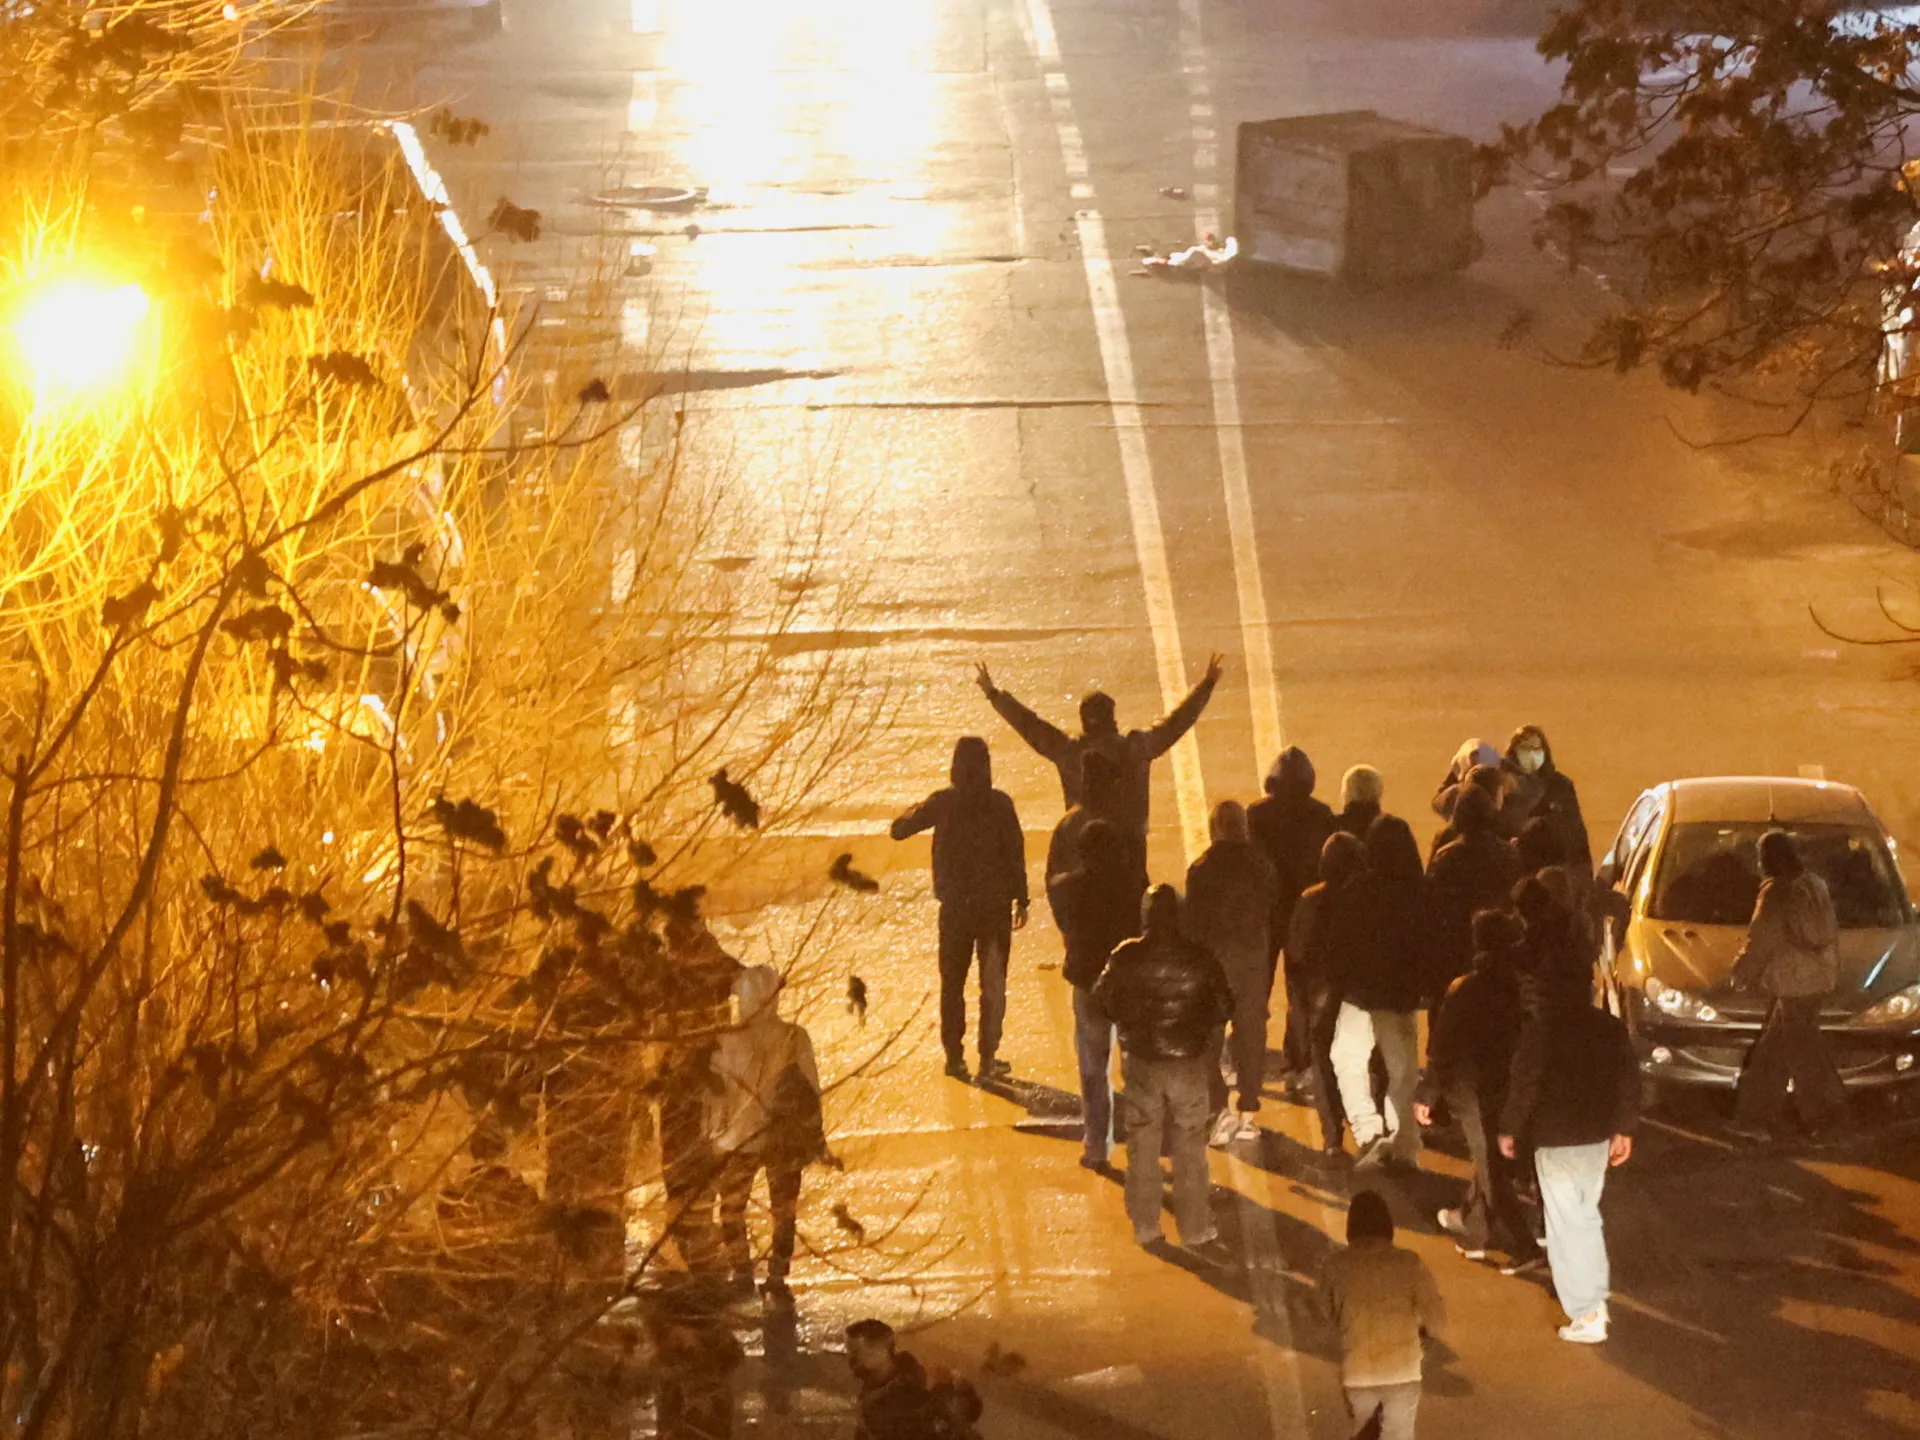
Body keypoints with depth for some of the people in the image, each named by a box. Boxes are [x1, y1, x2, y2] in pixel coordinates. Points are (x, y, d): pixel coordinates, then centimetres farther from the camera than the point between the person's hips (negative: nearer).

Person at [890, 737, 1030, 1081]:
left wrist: (917, 811, 22)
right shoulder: (999, 804, -8)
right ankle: (988, 1058, 5)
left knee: (952, 982, 13)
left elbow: (898, 830, 2)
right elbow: (1015, 851, -8)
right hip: (995, 904, -1)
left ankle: (955, 1055, 12)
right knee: (993, 983, 8)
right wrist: (1021, 899, -1)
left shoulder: (942, 803, -5)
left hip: (955, 907, 1)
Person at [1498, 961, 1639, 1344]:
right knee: (1587, 1215, 23)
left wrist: (1509, 1129, -2)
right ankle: (1596, 1300, 28)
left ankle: (1586, 1316, -4)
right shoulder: (1610, 1027, 6)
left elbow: (1525, 1083, -13)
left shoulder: (1541, 1028, -12)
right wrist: (1623, 1129, 18)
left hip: (1556, 1139, -6)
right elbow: (1629, 1080, 9)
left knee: (1566, 1224, -1)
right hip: (1598, 1135, 6)